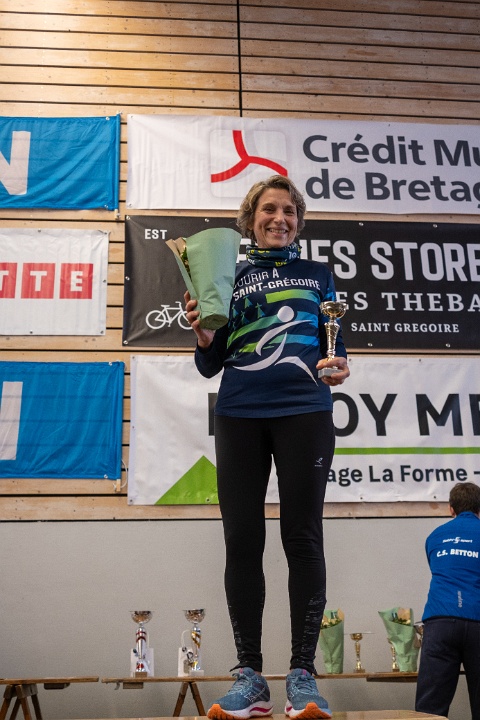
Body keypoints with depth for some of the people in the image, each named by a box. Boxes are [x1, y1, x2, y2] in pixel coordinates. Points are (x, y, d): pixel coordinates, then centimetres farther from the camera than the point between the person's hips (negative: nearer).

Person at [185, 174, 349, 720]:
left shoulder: (317, 275, 16)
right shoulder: (229, 277, 15)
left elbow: (333, 344, 14)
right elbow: (210, 365, 14)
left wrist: (337, 366, -10)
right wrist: (202, 333, -8)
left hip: (304, 413, -1)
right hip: (239, 416, 1)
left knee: (302, 537, -4)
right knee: (242, 540, -1)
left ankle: (302, 674, 3)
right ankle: (249, 674, 7)